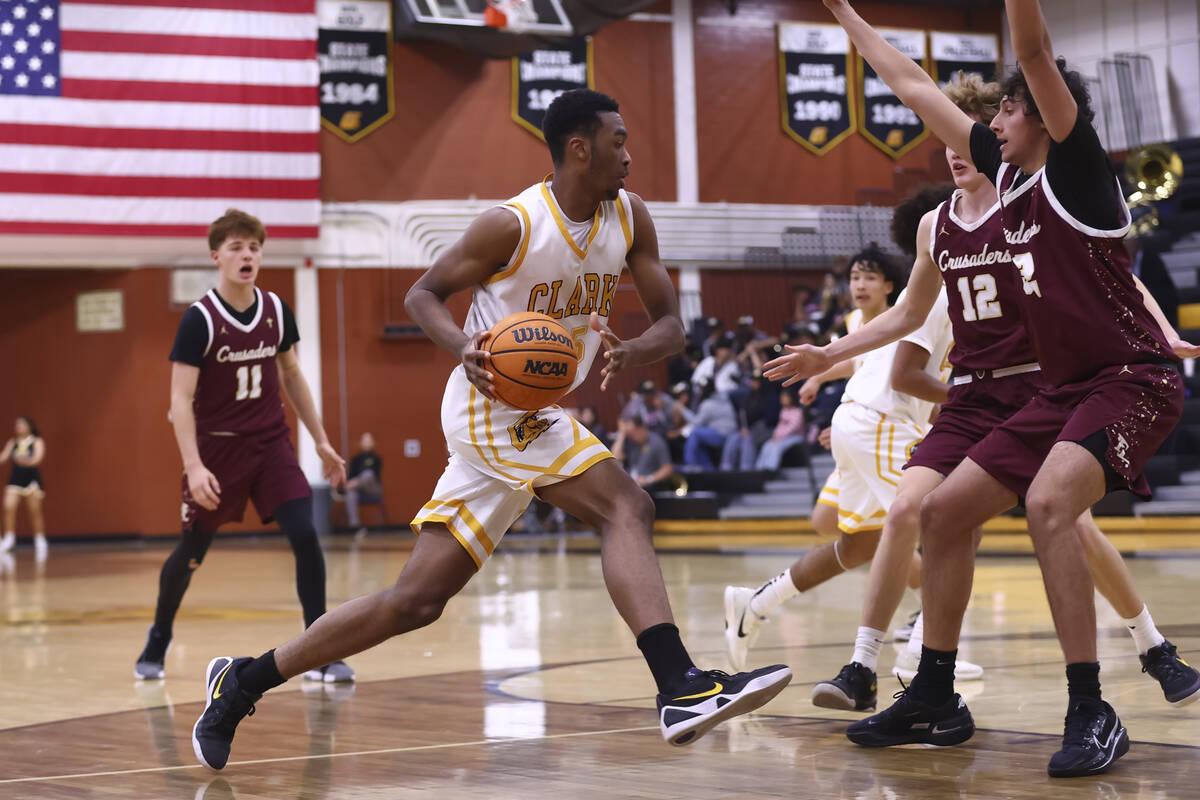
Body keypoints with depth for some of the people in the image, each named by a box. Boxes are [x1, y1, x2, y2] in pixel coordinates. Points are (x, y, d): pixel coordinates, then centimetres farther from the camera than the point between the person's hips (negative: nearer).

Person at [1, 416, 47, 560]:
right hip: (15, 479, 3)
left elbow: (37, 459, -16)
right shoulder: (12, 442, 10)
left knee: (35, 511, 1)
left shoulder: (37, 442, -2)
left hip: (32, 479, -3)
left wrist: (26, 461, -35)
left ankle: (40, 542, 10)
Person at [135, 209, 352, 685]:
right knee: (192, 551, 9)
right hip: (218, 449, -3)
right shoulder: (199, 320, -15)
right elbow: (180, 399, -17)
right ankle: (157, 642, 34)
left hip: (271, 444, 3)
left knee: (305, 535, -14)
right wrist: (193, 466, -26)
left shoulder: (277, 311, 0)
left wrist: (321, 441, 12)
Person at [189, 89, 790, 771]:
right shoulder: (514, 224, -15)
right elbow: (424, 293, -4)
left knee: (418, 600, 6)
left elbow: (672, 325, 3)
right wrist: (463, 345, -25)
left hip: (538, 417, 7)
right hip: (493, 406, -7)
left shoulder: (630, 217, 3)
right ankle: (681, 687, -33)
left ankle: (243, 682, 13)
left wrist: (628, 353, -20)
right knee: (627, 507, -25)